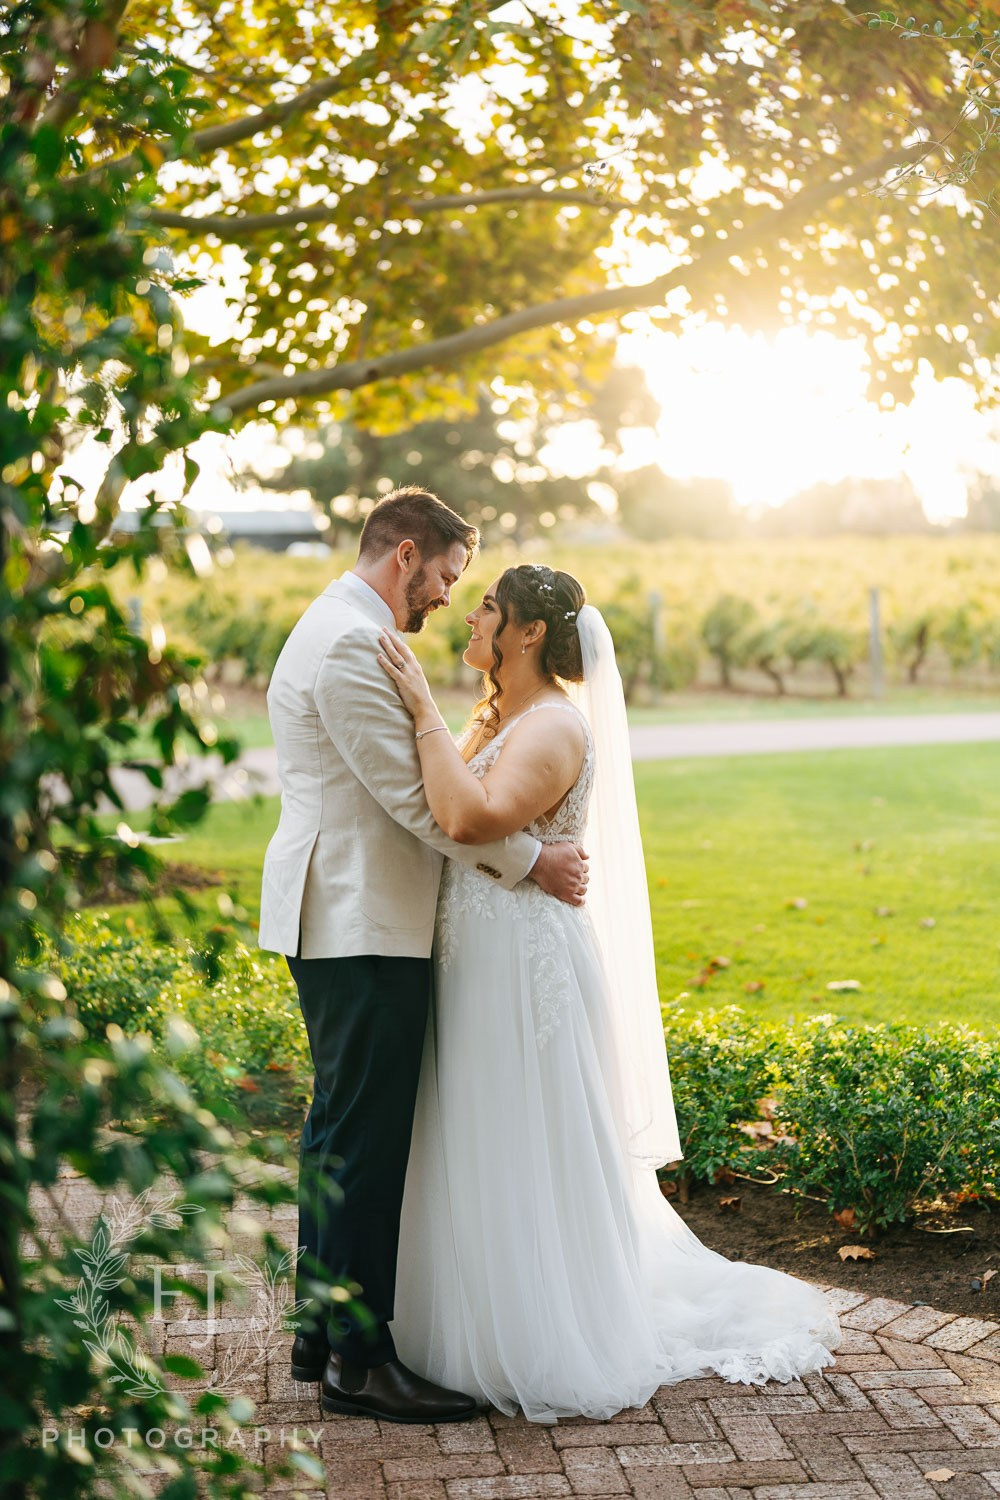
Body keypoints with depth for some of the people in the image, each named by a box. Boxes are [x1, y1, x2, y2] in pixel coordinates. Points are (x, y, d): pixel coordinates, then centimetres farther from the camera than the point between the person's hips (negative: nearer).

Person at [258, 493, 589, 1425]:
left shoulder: (336, 629, 19)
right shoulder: (353, 643, -16)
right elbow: (411, 793, -19)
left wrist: (491, 849, 10)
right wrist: (528, 861, -10)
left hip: (336, 917, 11)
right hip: (360, 924, -11)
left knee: (341, 1124, 16)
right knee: (366, 1134, -6)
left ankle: (322, 1329, 25)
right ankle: (358, 1357, 2)